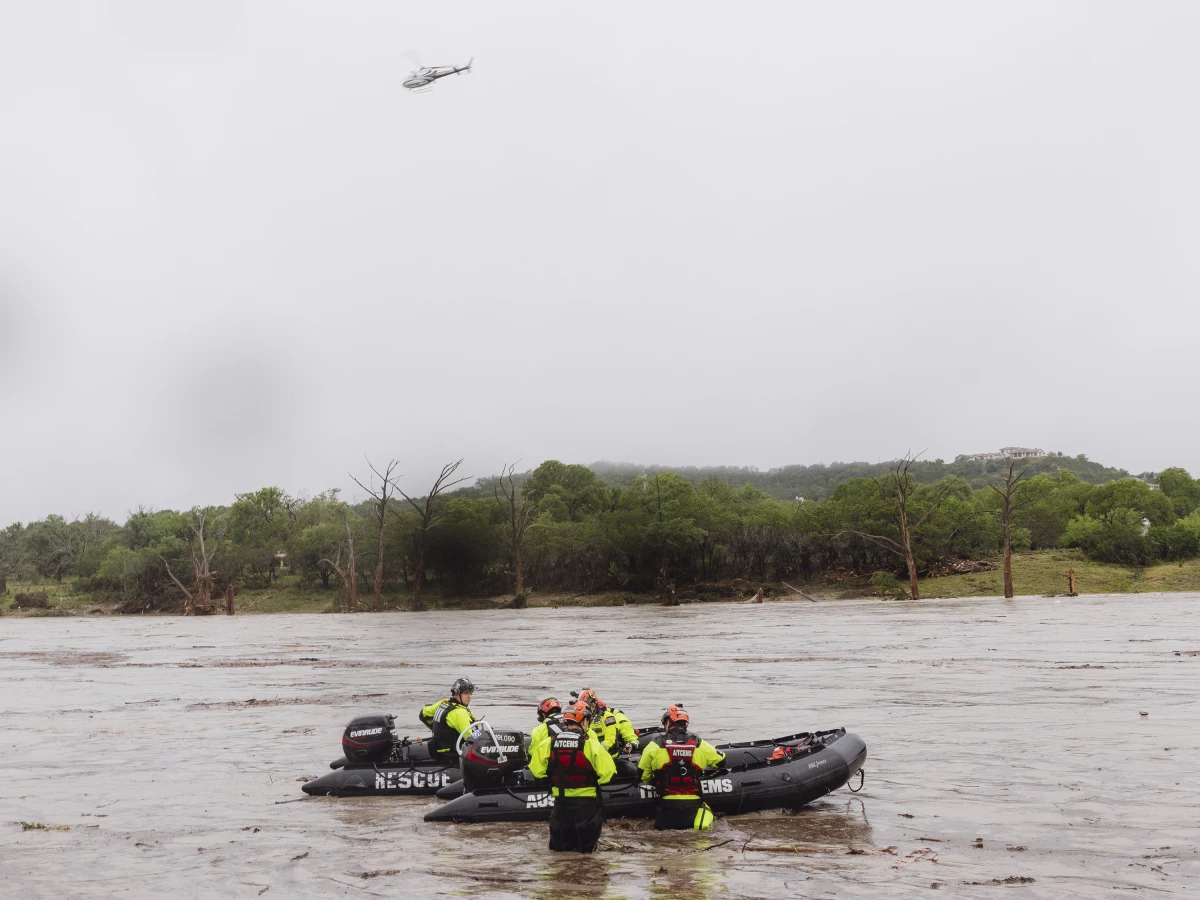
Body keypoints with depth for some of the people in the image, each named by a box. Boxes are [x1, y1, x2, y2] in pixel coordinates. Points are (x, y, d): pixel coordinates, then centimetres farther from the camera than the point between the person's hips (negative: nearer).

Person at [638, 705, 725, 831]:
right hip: (694, 805, 1)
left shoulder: (654, 746, -2)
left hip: (668, 807, -1)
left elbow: (642, 777, 6)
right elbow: (721, 761, 17)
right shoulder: (700, 745, 3)